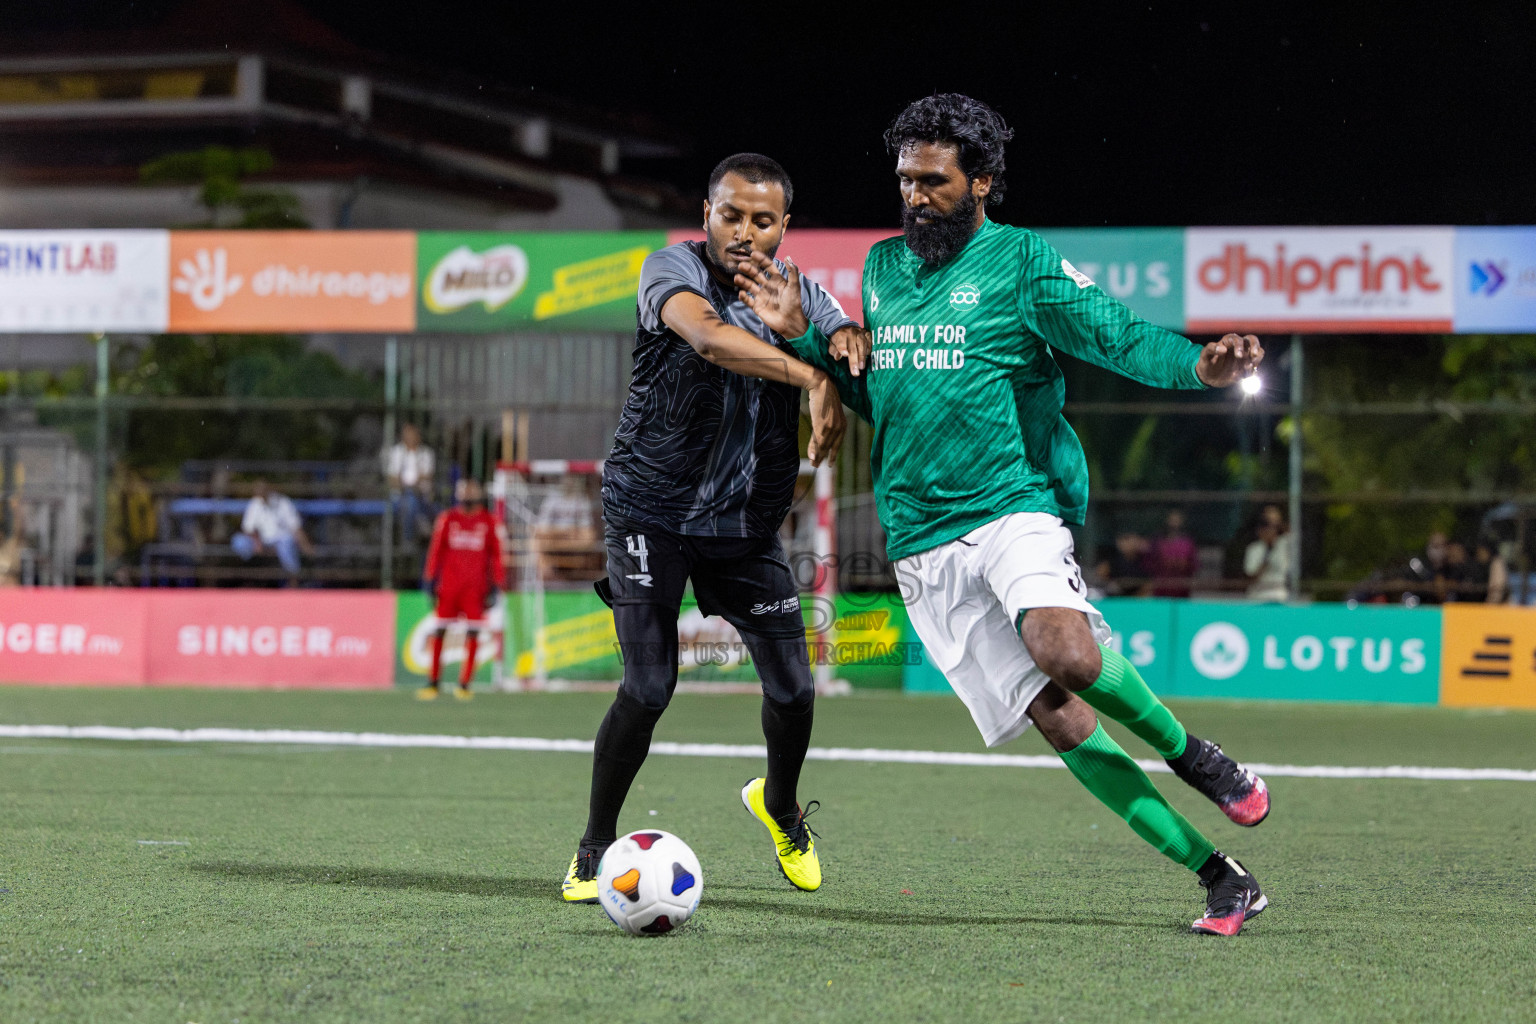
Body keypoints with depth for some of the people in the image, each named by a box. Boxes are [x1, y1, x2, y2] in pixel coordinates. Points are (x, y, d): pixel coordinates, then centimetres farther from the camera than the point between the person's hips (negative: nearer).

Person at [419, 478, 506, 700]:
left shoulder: (488, 521, 3)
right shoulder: (447, 519, 6)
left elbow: (495, 554, 6)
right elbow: (436, 550, 10)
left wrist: (496, 585, 1)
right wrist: (430, 579, 7)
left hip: (475, 587, -1)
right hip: (449, 584, 1)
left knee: (473, 634, -6)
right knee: (439, 632, 1)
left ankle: (464, 683, 1)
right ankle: (434, 682, 9)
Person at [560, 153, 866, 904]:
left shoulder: (801, 298, 3)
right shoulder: (673, 268, -12)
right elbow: (705, 334, -33)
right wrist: (812, 377, -44)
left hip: (747, 524, 4)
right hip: (652, 511, -4)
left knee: (792, 688, 2)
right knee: (649, 685, -15)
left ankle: (781, 806, 34)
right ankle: (595, 849, 4)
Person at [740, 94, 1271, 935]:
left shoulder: (1020, 262, -2)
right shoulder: (882, 268, 15)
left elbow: (1120, 337, -13)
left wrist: (1197, 366, -32)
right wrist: (802, 335, 12)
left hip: (1012, 508, -4)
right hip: (920, 542, 4)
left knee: (1066, 653, -34)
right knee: (1058, 719, -6)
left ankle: (1189, 753, -4)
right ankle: (1219, 879, -2)